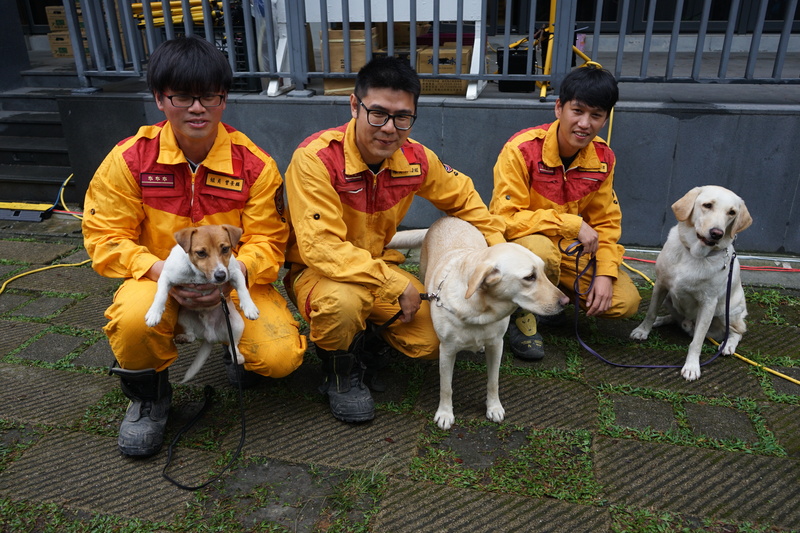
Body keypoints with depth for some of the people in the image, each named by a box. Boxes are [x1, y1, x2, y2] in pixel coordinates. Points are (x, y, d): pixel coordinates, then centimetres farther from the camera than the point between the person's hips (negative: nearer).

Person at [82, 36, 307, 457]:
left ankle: (235, 345, 19)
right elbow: (104, 236, -6)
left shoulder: (255, 165, -8)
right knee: (133, 319, -36)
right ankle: (148, 395, 2)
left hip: (235, 284, 0)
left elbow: (267, 240, -7)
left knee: (282, 357, -23)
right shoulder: (129, 159, -7)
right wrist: (161, 271, -24)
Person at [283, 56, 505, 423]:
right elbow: (321, 247, -30)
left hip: (380, 266, 5)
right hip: (315, 271, -4)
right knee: (343, 300, -39)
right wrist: (396, 284, -29)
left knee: (432, 341, -13)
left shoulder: (414, 158, -8)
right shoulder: (315, 158, -25)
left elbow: (462, 196, 11)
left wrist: (499, 248, 3)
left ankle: (369, 340, 19)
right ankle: (339, 373, -5)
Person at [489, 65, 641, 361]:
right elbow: (506, 218, -26)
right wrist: (572, 224, -27)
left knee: (625, 301, -9)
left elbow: (606, 222, 4)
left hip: (570, 248, 6)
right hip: (520, 242, -5)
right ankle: (522, 316, -8)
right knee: (540, 250, -40)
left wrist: (605, 274, -11)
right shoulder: (522, 149, -22)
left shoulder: (603, 158, -3)